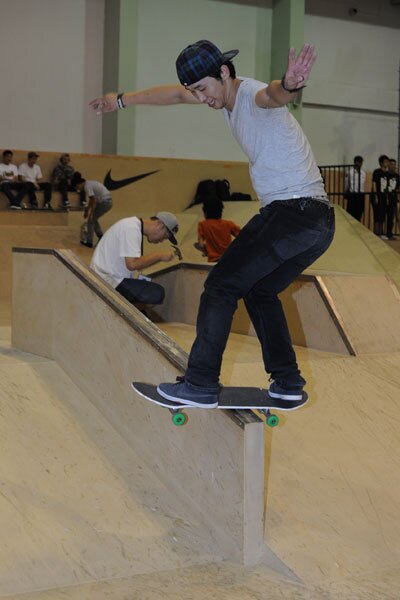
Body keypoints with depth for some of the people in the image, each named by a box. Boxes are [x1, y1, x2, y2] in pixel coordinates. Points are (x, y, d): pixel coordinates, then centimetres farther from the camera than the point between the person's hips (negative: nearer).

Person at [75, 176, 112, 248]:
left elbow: (94, 200, -20)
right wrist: (87, 210, 34)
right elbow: (92, 199, 26)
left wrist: (91, 214, -16)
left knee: (91, 220, 2)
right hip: (108, 202, 9)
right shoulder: (89, 184, 14)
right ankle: (101, 238, 22)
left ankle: (89, 242, 8)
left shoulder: (87, 187, -15)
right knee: (93, 219, 21)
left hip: (104, 202, -9)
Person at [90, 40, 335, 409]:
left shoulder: (252, 95, -13)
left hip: (294, 210, -10)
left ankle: (201, 385, -3)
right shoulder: (226, 96, 15)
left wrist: (288, 85, -65)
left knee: (222, 284, -5)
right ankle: (289, 386, 17)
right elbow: (176, 94, 31)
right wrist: (122, 100, 41)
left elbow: (273, 95, -40)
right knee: (259, 291, 21)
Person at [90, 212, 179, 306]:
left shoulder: (134, 225, 14)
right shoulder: (131, 229, -18)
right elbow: (132, 264, -26)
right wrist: (160, 256, -17)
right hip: (108, 280, -10)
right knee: (157, 293, -17)